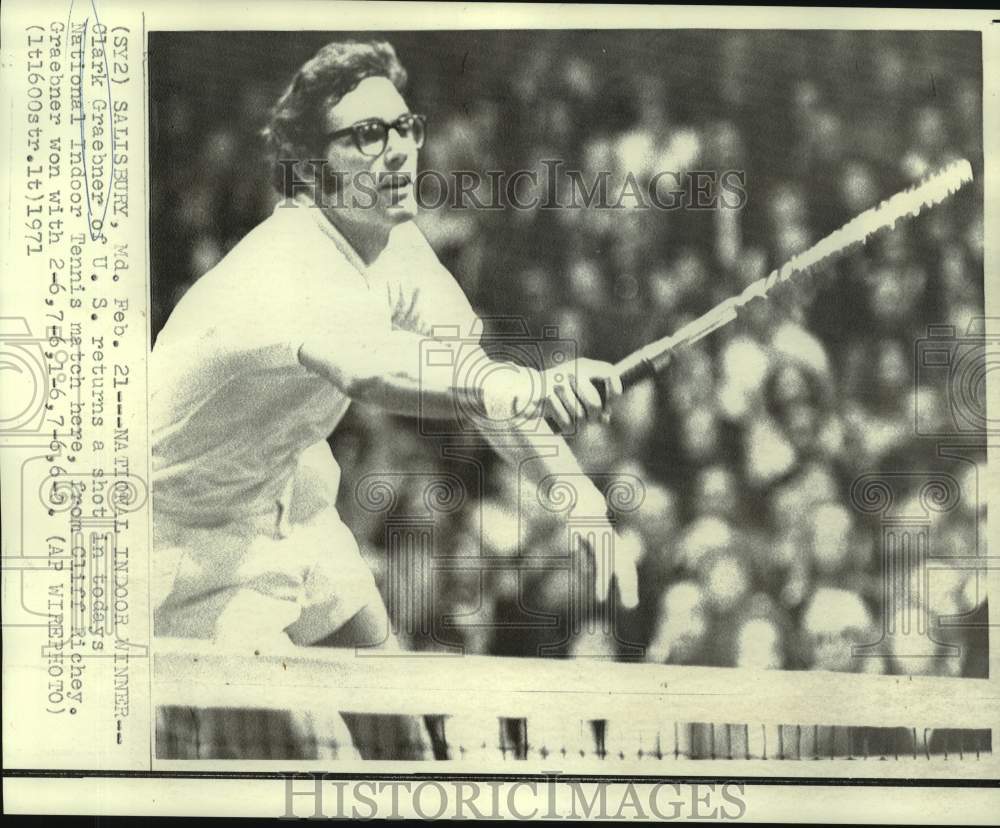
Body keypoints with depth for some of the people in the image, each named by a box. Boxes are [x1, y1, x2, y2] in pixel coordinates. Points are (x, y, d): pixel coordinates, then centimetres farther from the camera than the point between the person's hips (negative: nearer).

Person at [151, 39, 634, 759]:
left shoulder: (392, 239, -8)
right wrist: (516, 387, -77)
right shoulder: (287, 270, -36)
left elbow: (468, 362, -10)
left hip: (291, 498, 8)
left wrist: (579, 492, -23)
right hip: (192, 534, -8)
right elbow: (366, 363, -58)